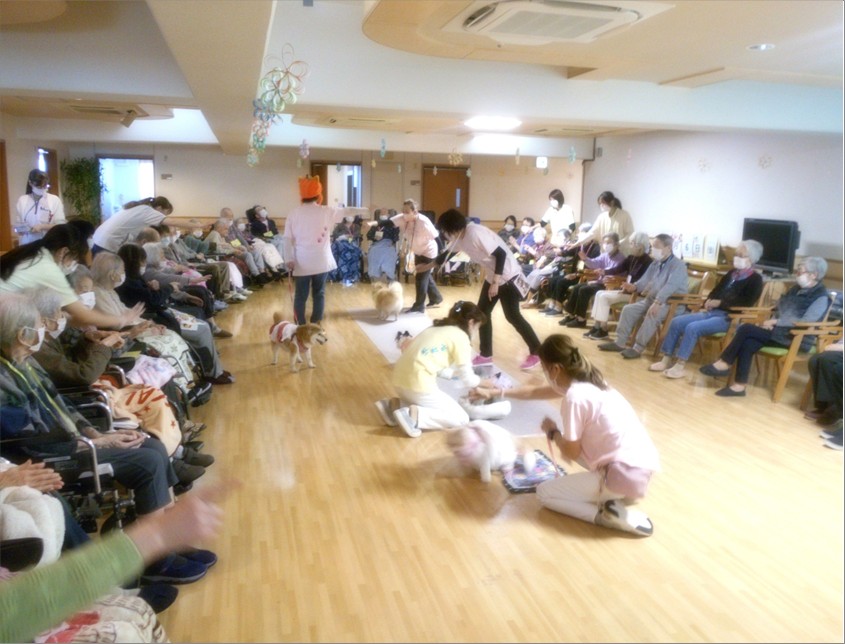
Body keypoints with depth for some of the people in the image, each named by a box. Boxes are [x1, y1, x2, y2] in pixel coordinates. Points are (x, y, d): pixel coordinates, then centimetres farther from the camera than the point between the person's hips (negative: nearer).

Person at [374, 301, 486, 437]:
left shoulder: (436, 328, 22)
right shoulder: (460, 336, 0)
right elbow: (466, 378, -2)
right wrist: (480, 381, 22)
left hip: (400, 380, 8)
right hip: (418, 384, -8)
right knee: (461, 418, 5)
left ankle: (394, 405, 12)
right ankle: (414, 415, -12)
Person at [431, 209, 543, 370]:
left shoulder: (475, 233, -27)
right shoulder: (459, 238, 1)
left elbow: (501, 254, -27)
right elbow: (445, 256, 18)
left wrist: (495, 283, -25)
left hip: (507, 276, -9)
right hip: (492, 277, 9)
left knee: (512, 316, -4)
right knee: (482, 312, 7)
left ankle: (536, 352, 9)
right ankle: (485, 355, 16)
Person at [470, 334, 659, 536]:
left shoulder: (575, 397, -18)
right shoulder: (586, 380, 9)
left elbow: (571, 453, -9)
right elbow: (535, 392, 23)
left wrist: (552, 432, 10)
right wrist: (496, 392, 27)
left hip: (626, 474, -8)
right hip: (642, 463, 8)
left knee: (544, 493, 6)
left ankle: (612, 515, -7)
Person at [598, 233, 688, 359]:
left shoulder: (678, 265, -15)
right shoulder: (655, 263, 13)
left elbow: (670, 286, -30)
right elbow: (645, 281, 14)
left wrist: (657, 302, -42)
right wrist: (634, 287, -10)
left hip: (672, 304, -8)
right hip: (651, 299, 9)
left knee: (652, 314, -35)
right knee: (628, 309, -6)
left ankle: (638, 348, -29)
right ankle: (620, 342, -4)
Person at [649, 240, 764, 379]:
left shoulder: (755, 279, -1)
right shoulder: (732, 274, 21)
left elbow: (747, 302, -15)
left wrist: (720, 303, -16)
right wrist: (709, 302, 2)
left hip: (729, 317, -8)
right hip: (712, 311, 8)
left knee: (692, 328, -30)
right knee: (677, 322, -11)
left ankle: (680, 366, -24)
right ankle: (666, 360, -10)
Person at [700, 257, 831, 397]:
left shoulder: (821, 296, -7)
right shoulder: (796, 289, 17)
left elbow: (807, 321, -19)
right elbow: (779, 309, 21)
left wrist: (776, 322, -19)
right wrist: (771, 321, -1)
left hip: (796, 337, -7)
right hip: (780, 330, 7)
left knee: (746, 329, -23)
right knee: (748, 343, -23)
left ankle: (724, 364, -11)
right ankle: (739, 385, -24)